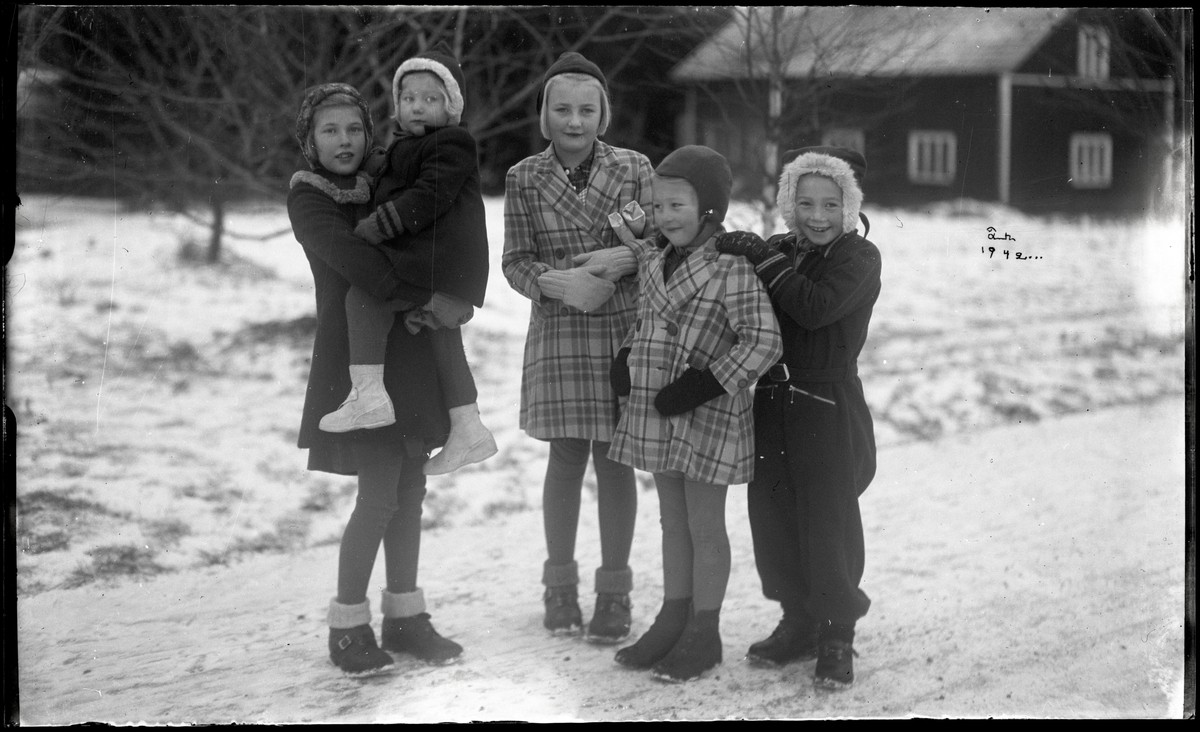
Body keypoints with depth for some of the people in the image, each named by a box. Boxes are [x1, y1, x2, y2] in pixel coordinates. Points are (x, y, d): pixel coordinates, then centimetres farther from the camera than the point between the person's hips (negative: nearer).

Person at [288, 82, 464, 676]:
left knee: (408, 487, 8)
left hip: (407, 354, 6)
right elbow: (350, 259, -20)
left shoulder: (384, 187, 12)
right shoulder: (307, 198, -5)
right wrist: (423, 297, -22)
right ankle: (348, 627, 3)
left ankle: (404, 616, 18)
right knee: (379, 493, -10)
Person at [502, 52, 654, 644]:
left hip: (626, 329, 0)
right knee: (567, 459, 4)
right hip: (558, 333, 0)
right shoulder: (525, 179, 1)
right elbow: (515, 261, 1)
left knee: (615, 459, 4)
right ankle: (559, 582, 22)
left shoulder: (634, 168, 1)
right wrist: (559, 283, -18)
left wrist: (624, 258, -17)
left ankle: (614, 591, 15)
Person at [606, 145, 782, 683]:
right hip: (655, 414, 8)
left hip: (707, 416, -8)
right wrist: (626, 360, 6)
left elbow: (763, 342, -22)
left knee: (704, 526, 4)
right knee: (672, 522, 17)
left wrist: (703, 385, -24)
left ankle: (703, 634, 15)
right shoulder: (653, 259, 7)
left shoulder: (730, 267, -18)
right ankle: (673, 620, 29)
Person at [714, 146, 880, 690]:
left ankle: (837, 638, 12)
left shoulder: (859, 258, -7)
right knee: (773, 520, 10)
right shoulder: (777, 253, 11)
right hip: (771, 405, 6)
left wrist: (762, 258, -19)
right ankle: (798, 624, 27)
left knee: (829, 525, -2)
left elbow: (816, 307, -24)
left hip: (829, 410, -6)